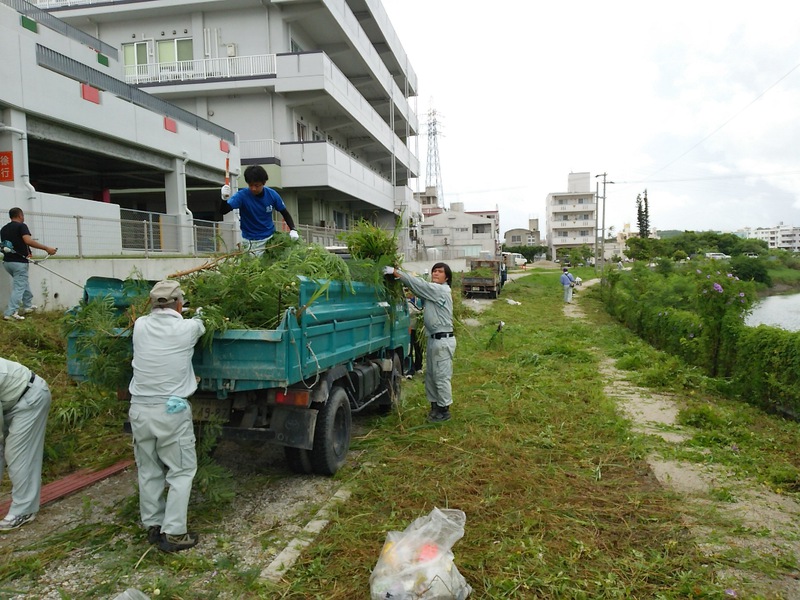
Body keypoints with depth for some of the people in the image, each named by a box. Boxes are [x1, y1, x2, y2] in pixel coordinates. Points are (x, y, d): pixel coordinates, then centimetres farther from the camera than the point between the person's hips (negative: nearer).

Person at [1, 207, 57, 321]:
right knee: (18, 288, -5)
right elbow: (28, 240, -26)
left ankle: (28, 306, 33)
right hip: (19, 262, -8)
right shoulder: (21, 226, -10)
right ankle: (10, 313, -11)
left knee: (23, 283, 24)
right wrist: (46, 248, -27)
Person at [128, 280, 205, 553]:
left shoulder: (140, 325, 1)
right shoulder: (187, 328, -8)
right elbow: (201, 325, 15)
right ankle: (173, 533, 7)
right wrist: (199, 313, 38)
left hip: (139, 408, 5)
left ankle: (153, 525, 26)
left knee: (148, 471, 16)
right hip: (171, 410, -5)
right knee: (181, 472, 6)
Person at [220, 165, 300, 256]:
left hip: (271, 237, 3)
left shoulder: (272, 194, -8)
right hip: (252, 241, -3)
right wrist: (225, 199, -47)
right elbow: (223, 211, -26)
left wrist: (293, 230, -12)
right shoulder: (242, 195, -16)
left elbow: (285, 213, 4)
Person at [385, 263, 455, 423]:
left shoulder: (441, 290, -13)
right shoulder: (432, 291, 15)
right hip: (433, 338, 10)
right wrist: (398, 273, -8)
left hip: (443, 340, -10)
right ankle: (435, 406, 27)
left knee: (441, 377, -2)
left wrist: (396, 272, -23)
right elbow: (419, 288, 5)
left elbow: (419, 284, -21)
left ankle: (444, 410, 9)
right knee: (430, 375, 15)